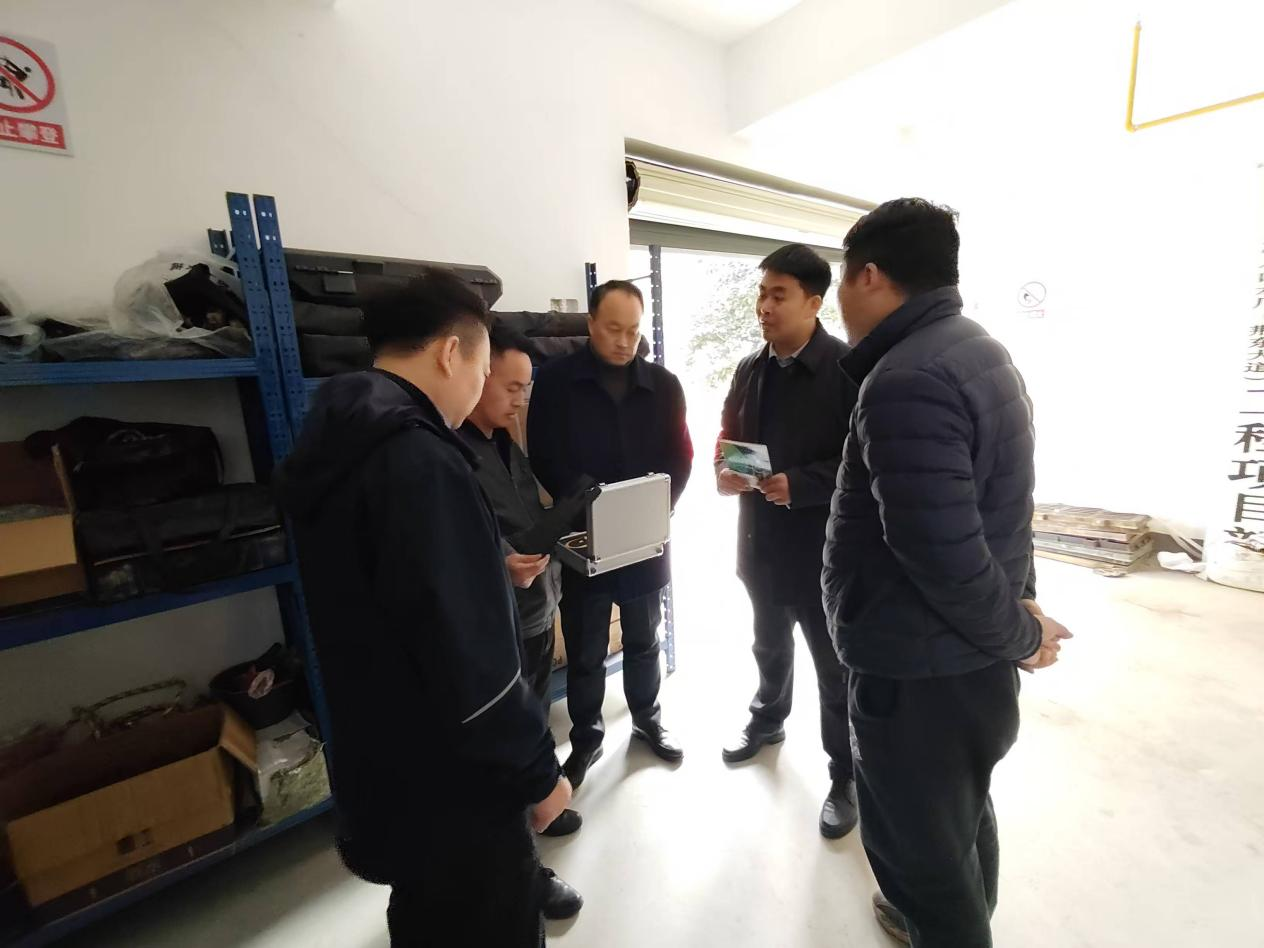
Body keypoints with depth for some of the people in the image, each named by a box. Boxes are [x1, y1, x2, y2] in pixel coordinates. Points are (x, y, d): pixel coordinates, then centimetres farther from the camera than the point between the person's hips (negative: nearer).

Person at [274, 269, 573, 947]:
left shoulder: (337, 445, 4)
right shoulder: (419, 460, -28)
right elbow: (467, 660, -29)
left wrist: (490, 572, 15)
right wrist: (539, 772, -15)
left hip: (384, 773, 9)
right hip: (450, 790, -9)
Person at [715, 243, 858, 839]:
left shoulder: (849, 369, -15)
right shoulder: (749, 370, 6)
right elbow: (729, 434, 12)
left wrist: (799, 485, -27)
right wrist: (724, 471, -8)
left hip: (823, 547, -6)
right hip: (762, 540, 6)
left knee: (835, 667, 13)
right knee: (770, 645, 27)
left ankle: (846, 777, 35)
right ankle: (768, 720, 53)